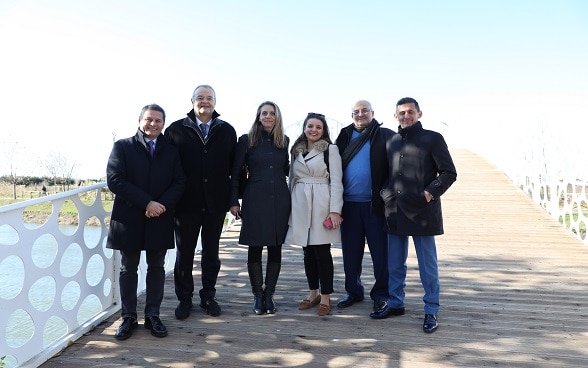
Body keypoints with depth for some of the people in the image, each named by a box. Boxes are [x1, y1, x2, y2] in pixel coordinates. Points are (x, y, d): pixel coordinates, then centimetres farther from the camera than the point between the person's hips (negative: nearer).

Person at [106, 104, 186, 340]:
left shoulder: (171, 151, 8)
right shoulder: (122, 147, 1)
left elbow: (179, 182, 2)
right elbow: (115, 180, -10)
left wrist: (162, 205, -16)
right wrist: (147, 203, -17)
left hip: (160, 220, 2)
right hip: (129, 218, -1)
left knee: (156, 267, 9)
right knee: (128, 269, 8)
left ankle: (153, 315, 21)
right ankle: (128, 317, 21)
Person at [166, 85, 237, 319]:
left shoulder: (227, 131, 3)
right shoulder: (176, 129, -1)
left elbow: (235, 167, 3)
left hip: (216, 204, 1)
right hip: (186, 203, -1)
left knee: (211, 253, 14)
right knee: (184, 253, 11)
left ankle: (208, 297, 29)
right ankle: (184, 299, 26)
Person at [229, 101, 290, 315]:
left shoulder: (284, 141, 10)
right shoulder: (246, 140, 2)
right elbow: (236, 172, 2)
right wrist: (234, 201, -2)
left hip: (279, 200, 3)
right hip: (255, 200, -2)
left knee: (276, 248, 6)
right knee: (255, 248, 3)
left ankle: (269, 295, 18)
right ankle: (258, 296, 17)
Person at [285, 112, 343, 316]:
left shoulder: (331, 149, 1)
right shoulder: (296, 150, 14)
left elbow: (336, 181, -5)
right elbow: (292, 179, 15)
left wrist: (335, 210, -12)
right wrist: (291, 207, 9)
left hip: (322, 205, -4)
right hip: (300, 205, 4)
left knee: (322, 251, -2)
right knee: (307, 251, 9)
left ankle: (325, 297, 10)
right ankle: (313, 293, 22)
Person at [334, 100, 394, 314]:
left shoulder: (385, 136, 1)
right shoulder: (345, 137, 12)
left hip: (375, 204, -3)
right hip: (349, 204, 4)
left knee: (380, 252, 4)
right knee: (350, 252, 11)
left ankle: (381, 294, 19)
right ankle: (353, 292, 26)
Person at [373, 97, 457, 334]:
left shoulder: (432, 139, -1)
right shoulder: (391, 142, 14)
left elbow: (449, 173, -3)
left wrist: (429, 194, -13)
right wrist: (386, 194, 7)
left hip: (422, 212, -5)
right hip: (395, 212, 5)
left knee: (427, 265, 4)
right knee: (395, 263, 14)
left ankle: (431, 311, 16)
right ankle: (395, 303, 29)